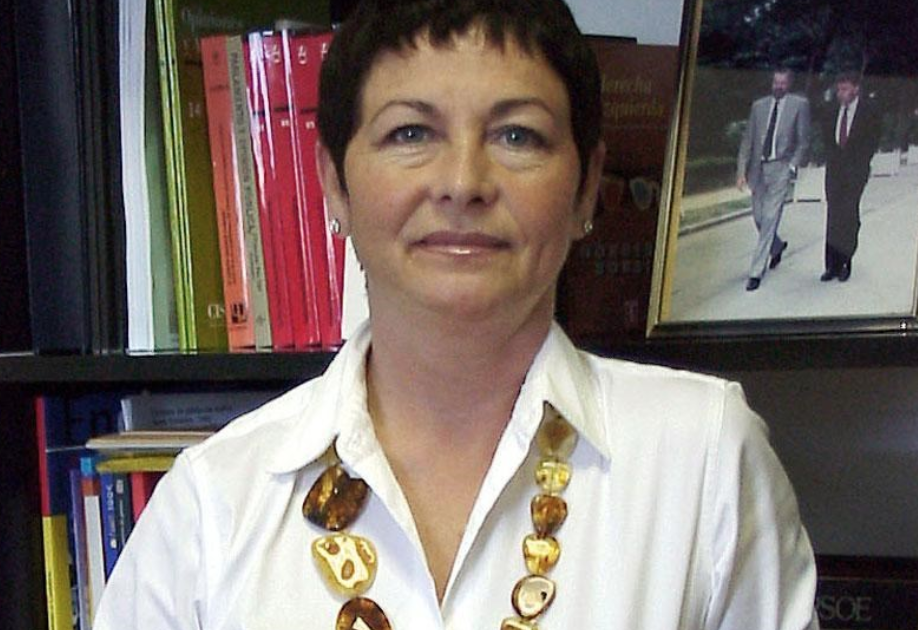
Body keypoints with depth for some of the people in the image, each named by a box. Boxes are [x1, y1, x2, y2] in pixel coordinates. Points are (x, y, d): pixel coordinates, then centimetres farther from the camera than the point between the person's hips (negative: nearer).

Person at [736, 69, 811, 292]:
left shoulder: (799, 104, 0)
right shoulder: (759, 106, 9)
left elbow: (803, 140, 0)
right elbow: (747, 140, 9)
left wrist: (793, 166, -10)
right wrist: (741, 170, 2)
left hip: (780, 168, -4)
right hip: (758, 167, 4)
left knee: (770, 219, -10)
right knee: (759, 218, 12)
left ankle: (756, 271, -8)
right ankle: (777, 246, 43)